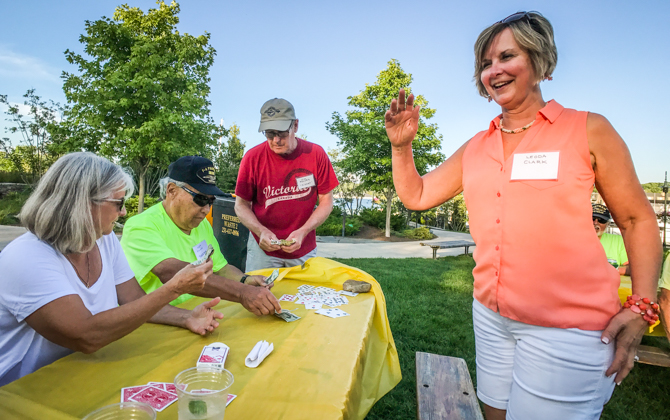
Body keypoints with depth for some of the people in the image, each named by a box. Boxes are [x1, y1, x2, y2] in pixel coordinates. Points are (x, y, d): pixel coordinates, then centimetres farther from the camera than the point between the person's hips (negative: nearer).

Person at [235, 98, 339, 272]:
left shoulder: (316, 154, -10)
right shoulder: (253, 157, -11)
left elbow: (326, 202, -4)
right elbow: (241, 205, -3)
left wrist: (302, 232, -17)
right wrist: (261, 231, -20)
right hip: (263, 247, 0)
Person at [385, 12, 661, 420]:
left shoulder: (588, 130, -4)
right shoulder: (475, 148, 7)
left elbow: (637, 219, 0)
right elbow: (416, 196, 7)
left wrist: (640, 308, -9)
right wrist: (402, 145, -6)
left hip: (568, 328, -4)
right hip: (491, 316, 5)